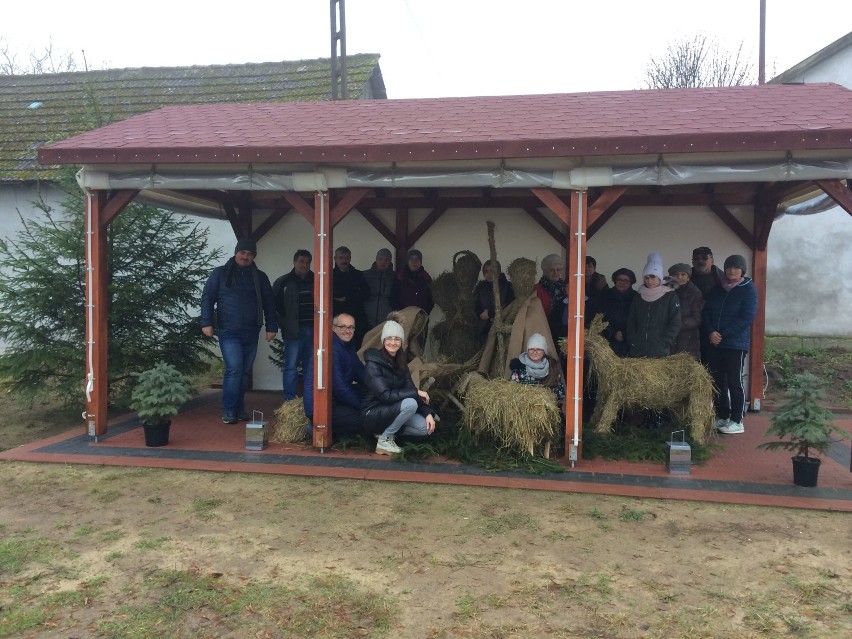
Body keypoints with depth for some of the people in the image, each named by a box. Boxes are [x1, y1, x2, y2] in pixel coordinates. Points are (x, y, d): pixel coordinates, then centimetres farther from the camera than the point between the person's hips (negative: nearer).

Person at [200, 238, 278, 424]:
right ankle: (228, 411, -4)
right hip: (229, 332, -3)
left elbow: (268, 303, 12)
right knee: (234, 369, -13)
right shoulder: (220, 273, 3)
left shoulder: (260, 277, 10)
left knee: (244, 372, 8)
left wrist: (271, 327, 5)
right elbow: (207, 298, 1)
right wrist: (206, 322, -9)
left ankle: (239, 409, 19)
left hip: (251, 334, 3)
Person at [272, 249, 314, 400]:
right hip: (294, 331, -2)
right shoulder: (283, 282, 2)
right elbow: (273, 305, 2)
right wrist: (284, 324, -2)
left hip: (313, 331, 3)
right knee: (291, 367, -1)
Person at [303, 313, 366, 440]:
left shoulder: (348, 346, 12)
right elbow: (339, 387, -22)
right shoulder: (332, 349, -20)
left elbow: (361, 375, 11)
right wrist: (362, 405, -14)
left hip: (334, 400, 10)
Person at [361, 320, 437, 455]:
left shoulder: (400, 363, 6)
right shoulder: (373, 364, -18)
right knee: (410, 403, -30)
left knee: (426, 427, -12)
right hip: (373, 413, -7)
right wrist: (416, 393, -21)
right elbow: (385, 395, -26)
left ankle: (387, 430, 8)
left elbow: (410, 388, 2)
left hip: (393, 410, 7)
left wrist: (428, 413, -12)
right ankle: (384, 440, -13)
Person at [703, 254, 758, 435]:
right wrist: (710, 333, -9)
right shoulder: (718, 289, 12)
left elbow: (747, 317, -11)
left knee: (735, 382, -2)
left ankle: (737, 421, 6)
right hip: (714, 343, 5)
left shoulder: (748, 289, -3)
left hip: (736, 344, -5)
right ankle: (722, 416, 19)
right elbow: (707, 312, 9)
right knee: (717, 381, 8)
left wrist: (723, 334, -14)